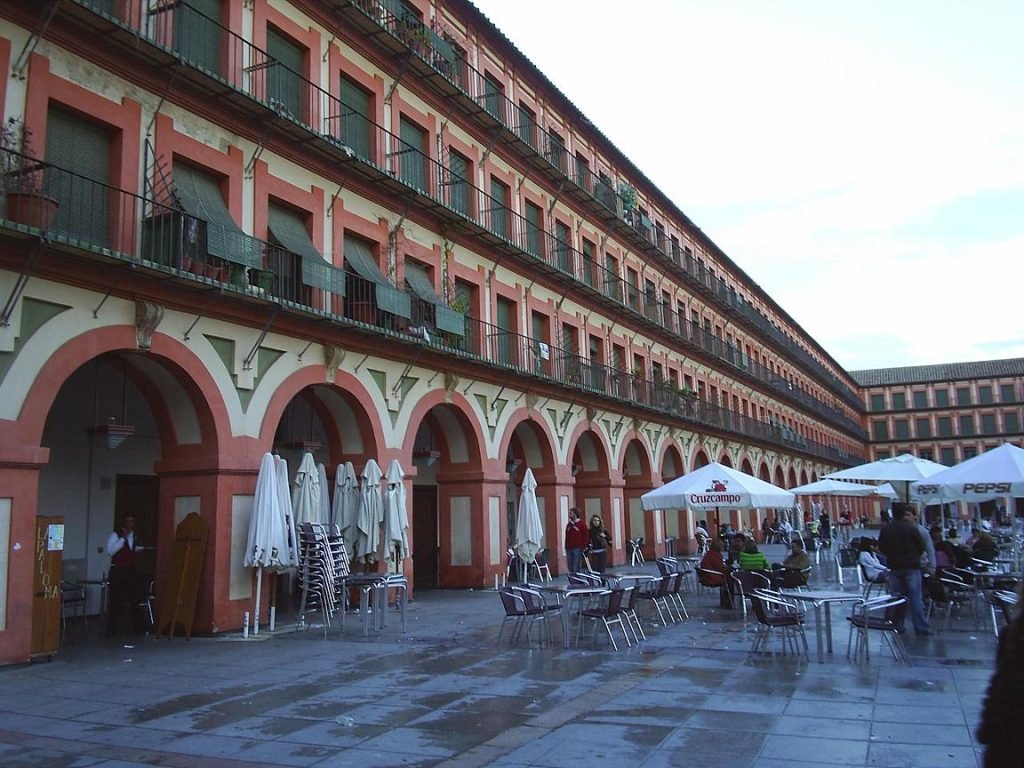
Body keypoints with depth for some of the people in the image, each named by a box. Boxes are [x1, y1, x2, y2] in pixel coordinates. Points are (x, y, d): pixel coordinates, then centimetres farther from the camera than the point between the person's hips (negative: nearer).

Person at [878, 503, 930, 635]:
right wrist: (914, 556, 13)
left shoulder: (885, 530, -2)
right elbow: (921, 547, -6)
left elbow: (881, 548, 5)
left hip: (894, 567, 3)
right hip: (911, 567, -3)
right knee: (915, 597, 0)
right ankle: (921, 627, 1)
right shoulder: (911, 528, -12)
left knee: (897, 597, 10)